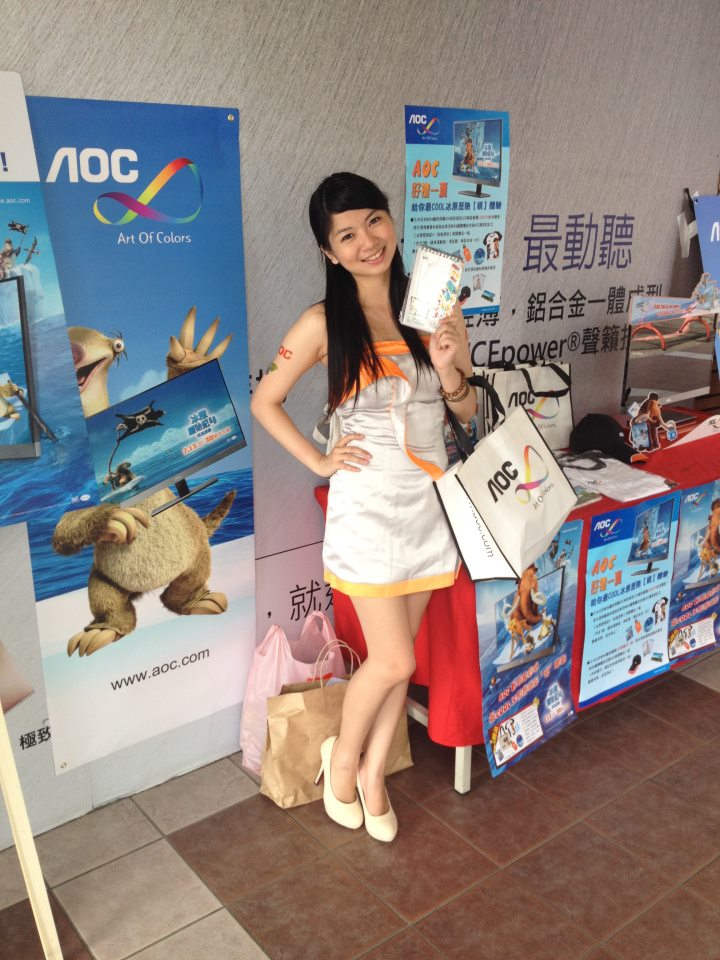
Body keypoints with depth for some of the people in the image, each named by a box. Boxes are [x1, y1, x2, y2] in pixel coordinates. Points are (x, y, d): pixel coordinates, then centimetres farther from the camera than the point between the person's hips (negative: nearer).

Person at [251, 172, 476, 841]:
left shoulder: (436, 308, 1)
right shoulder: (324, 324, -8)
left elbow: (468, 411, 7)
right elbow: (264, 401, 2)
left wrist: (449, 369, -13)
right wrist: (318, 461, -5)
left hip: (430, 498, 4)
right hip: (368, 503, -4)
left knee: (397, 656, 13)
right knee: (393, 661, 0)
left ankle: (372, 774, 35)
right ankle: (342, 756, 30)